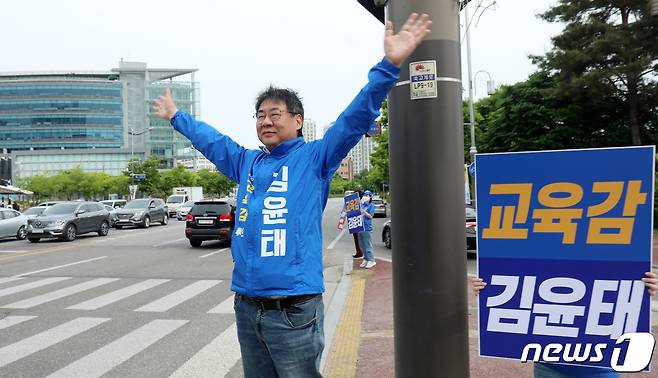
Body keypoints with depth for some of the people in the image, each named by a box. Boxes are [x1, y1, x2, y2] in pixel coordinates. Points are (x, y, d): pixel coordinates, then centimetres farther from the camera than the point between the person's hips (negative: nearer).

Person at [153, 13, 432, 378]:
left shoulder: (314, 157, -1)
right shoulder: (246, 162, 14)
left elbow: (357, 116, -12)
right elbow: (209, 139, 31)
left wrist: (389, 65, -21)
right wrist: (176, 116, 42)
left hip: (294, 308, -6)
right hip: (246, 305, 6)